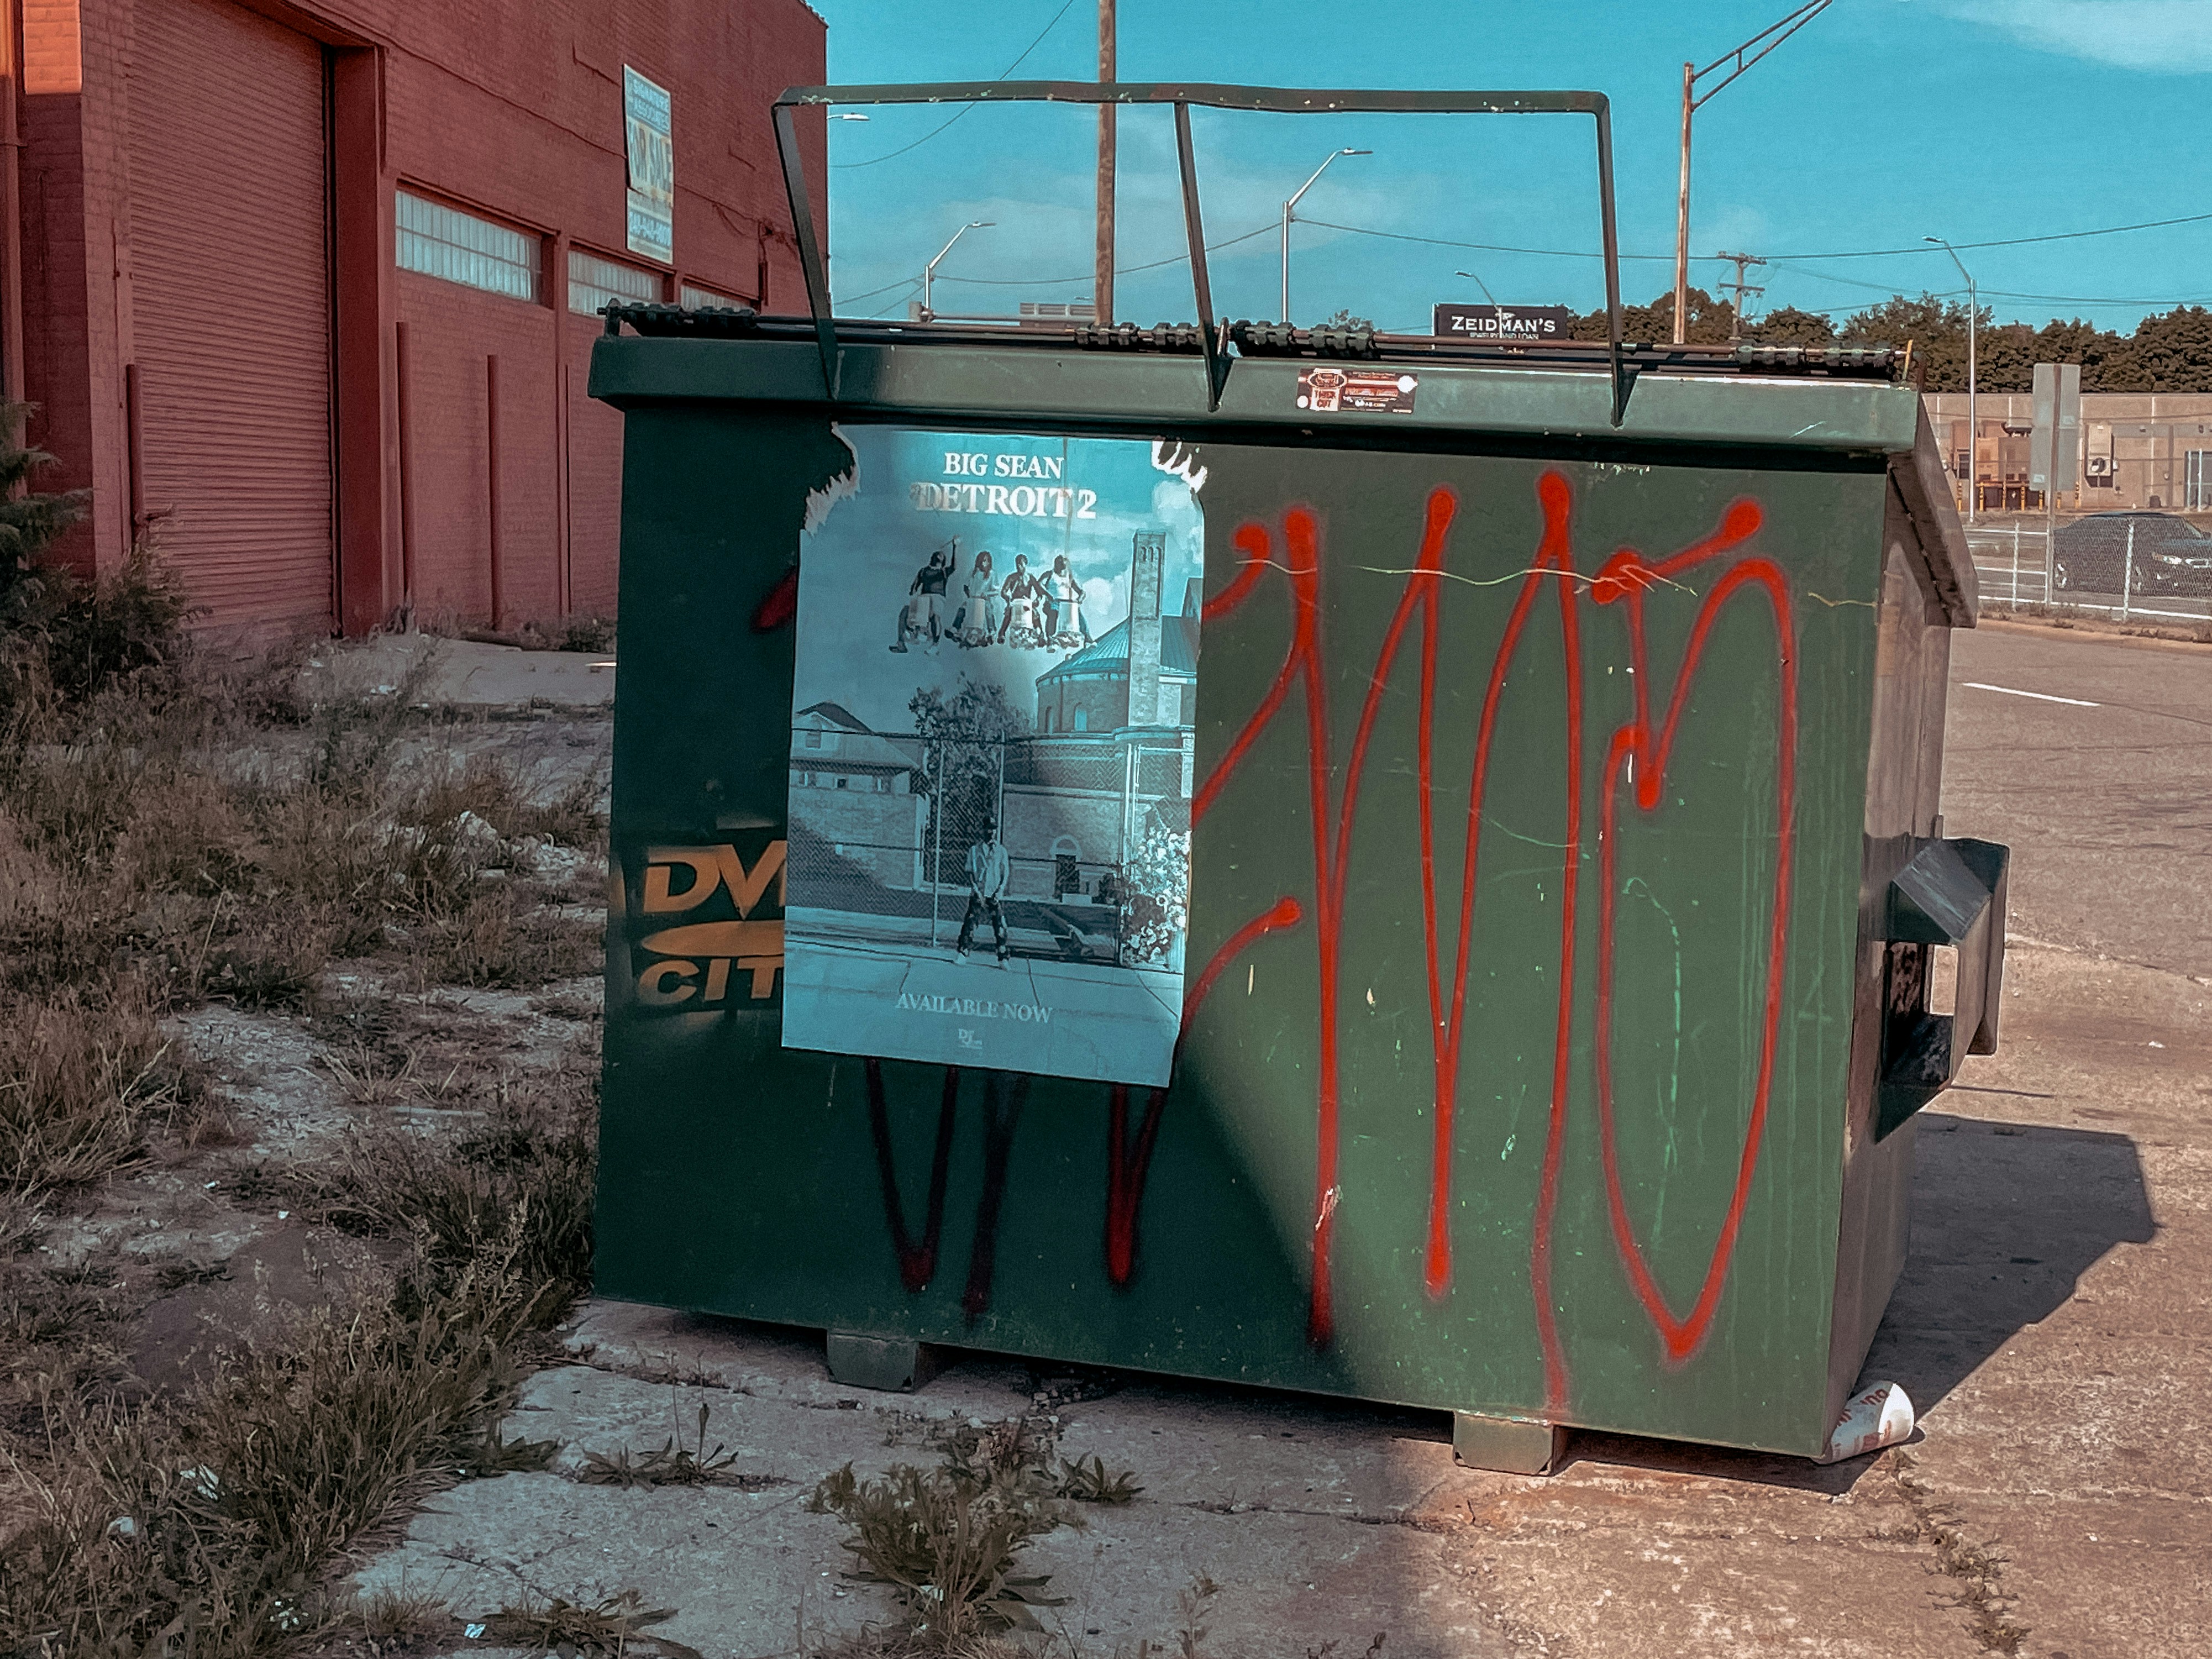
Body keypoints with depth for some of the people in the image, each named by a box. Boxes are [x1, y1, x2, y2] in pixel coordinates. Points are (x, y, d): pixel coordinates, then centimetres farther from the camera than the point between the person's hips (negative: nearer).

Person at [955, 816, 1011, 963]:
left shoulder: (1001, 850, 9)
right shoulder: (974, 850, 6)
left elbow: (1006, 873, 8)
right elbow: (969, 872, 3)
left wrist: (1000, 890, -5)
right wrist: (976, 889, -9)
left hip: (996, 894, 1)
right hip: (978, 893, -1)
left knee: (1000, 925, -3)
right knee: (970, 922, -5)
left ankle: (1003, 958, 3)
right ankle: (962, 953, 2)